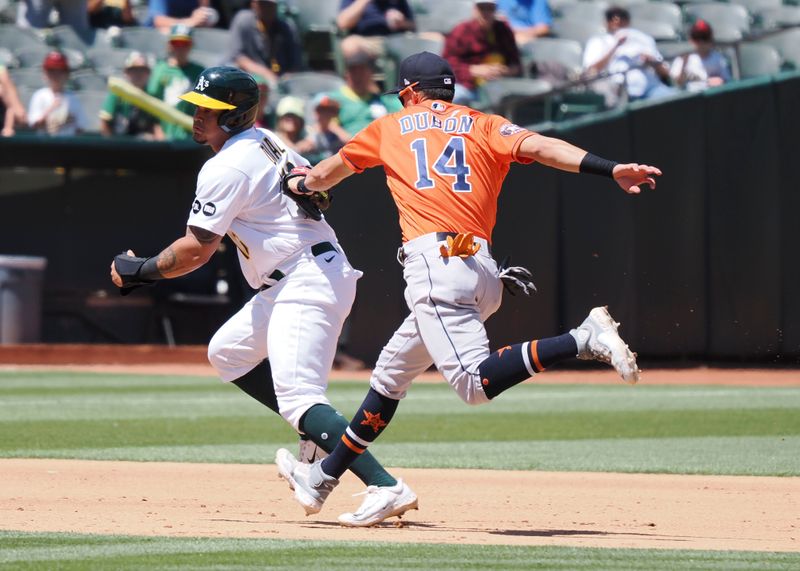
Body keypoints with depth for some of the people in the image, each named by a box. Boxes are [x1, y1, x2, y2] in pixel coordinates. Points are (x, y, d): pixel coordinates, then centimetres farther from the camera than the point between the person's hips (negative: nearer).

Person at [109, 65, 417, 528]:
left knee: (297, 396, -19)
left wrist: (140, 271, -2)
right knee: (227, 351, 21)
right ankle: (324, 443, 16)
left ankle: (387, 487, -32)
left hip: (305, 284, -10)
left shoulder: (226, 168, -14)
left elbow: (197, 250, -14)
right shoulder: (267, 142, 14)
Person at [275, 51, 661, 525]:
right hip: (484, 272, 6)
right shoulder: (486, 126, 20)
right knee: (392, 372, 20)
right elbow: (539, 146, -1)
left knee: (476, 382, -23)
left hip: (435, 262, -6)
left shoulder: (391, 128, 19)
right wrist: (611, 170, -13)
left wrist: (301, 185, 58)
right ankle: (324, 477, 28)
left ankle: (584, 340, -38)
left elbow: (328, 172, 35)